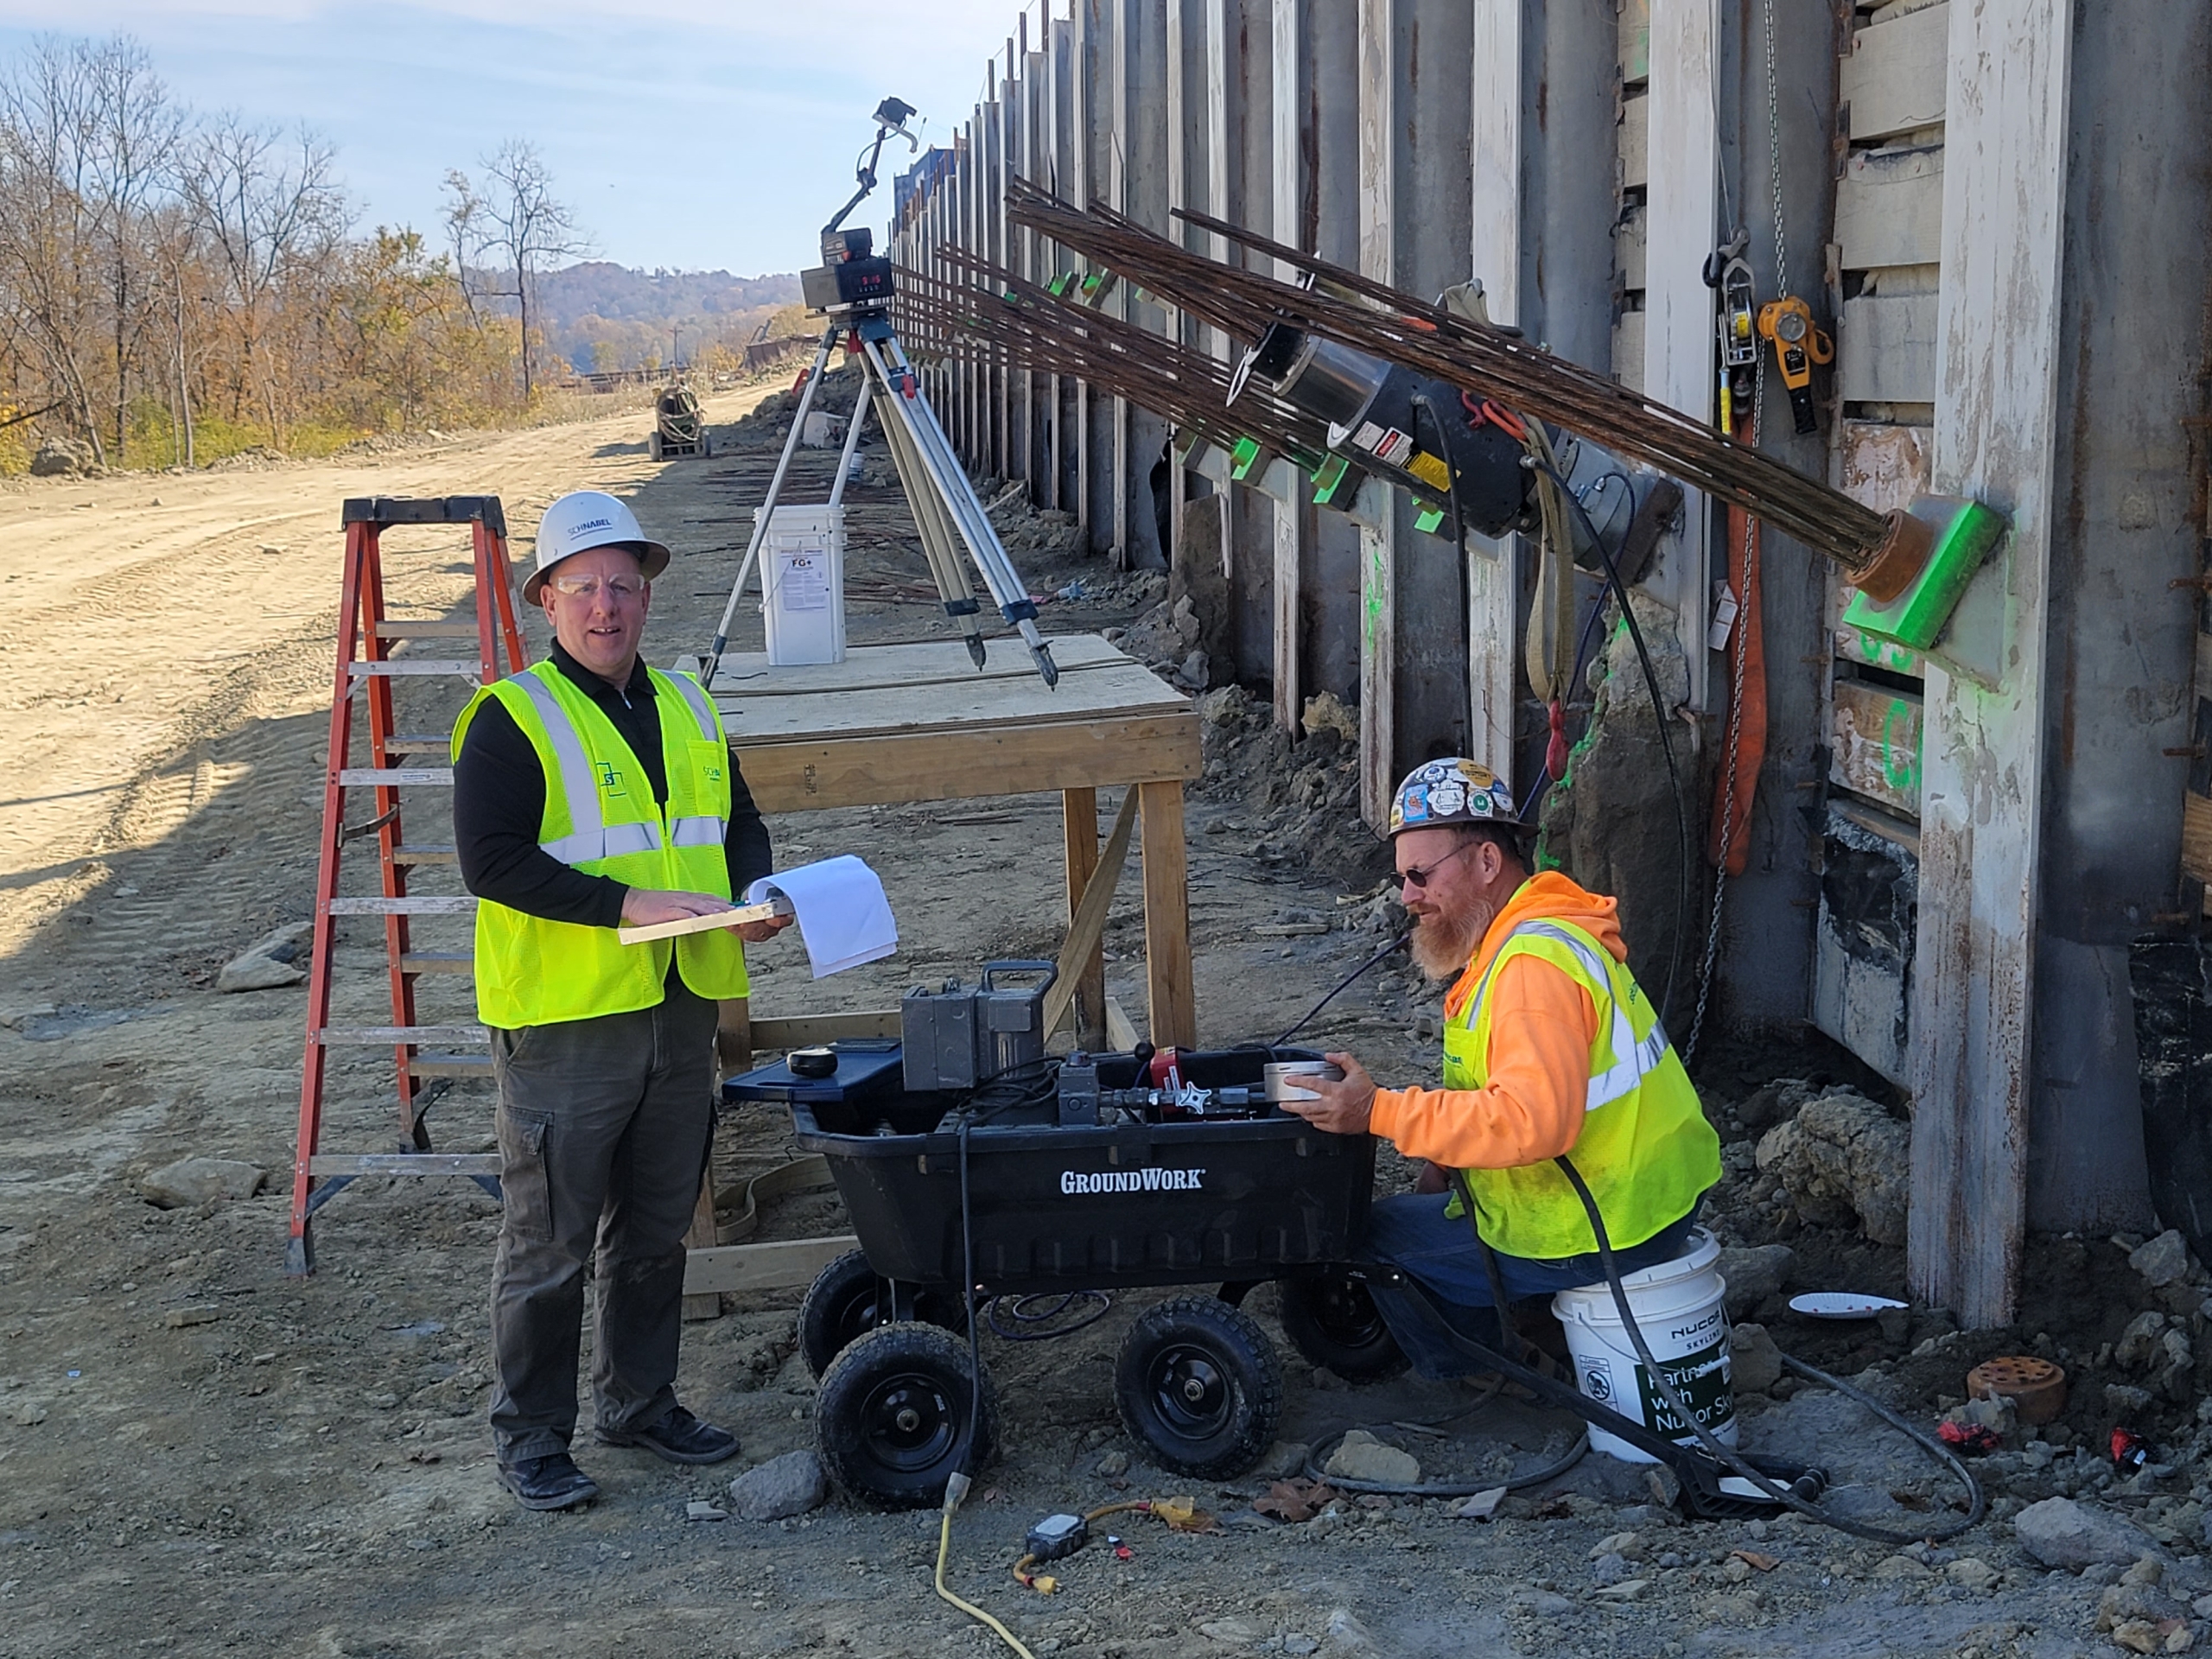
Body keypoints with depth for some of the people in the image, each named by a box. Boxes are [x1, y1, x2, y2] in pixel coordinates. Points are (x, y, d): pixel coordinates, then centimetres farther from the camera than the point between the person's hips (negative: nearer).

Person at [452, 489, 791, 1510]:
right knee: (550, 1243, 2)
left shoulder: (687, 709, 13)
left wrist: (752, 892, -1)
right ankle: (530, 1439, 15)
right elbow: (491, 861, -18)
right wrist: (629, 904, -24)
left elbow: (740, 821, 21)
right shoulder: (511, 718, -9)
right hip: (564, 1021, -6)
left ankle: (639, 1403, 33)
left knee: (655, 1231, 18)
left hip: (681, 1010, 7)